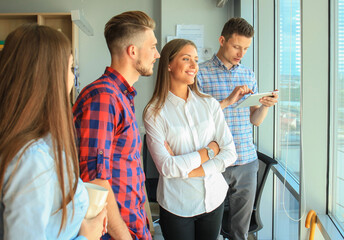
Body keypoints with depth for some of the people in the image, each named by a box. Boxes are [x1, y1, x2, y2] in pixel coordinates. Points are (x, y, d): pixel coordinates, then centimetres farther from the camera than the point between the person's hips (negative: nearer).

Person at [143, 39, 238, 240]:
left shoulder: (210, 104, 1)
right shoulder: (155, 112, -10)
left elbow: (230, 152, -3)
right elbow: (166, 167, -17)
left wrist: (188, 170, -14)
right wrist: (210, 150, -11)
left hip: (214, 198, 4)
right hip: (177, 205, -3)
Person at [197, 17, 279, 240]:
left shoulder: (249, 74, 11)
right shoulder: (201, 72, -5)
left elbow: (255, 120, 12)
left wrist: (265, 106, -8)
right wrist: (228, 101, -19)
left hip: (247, 161, 5)